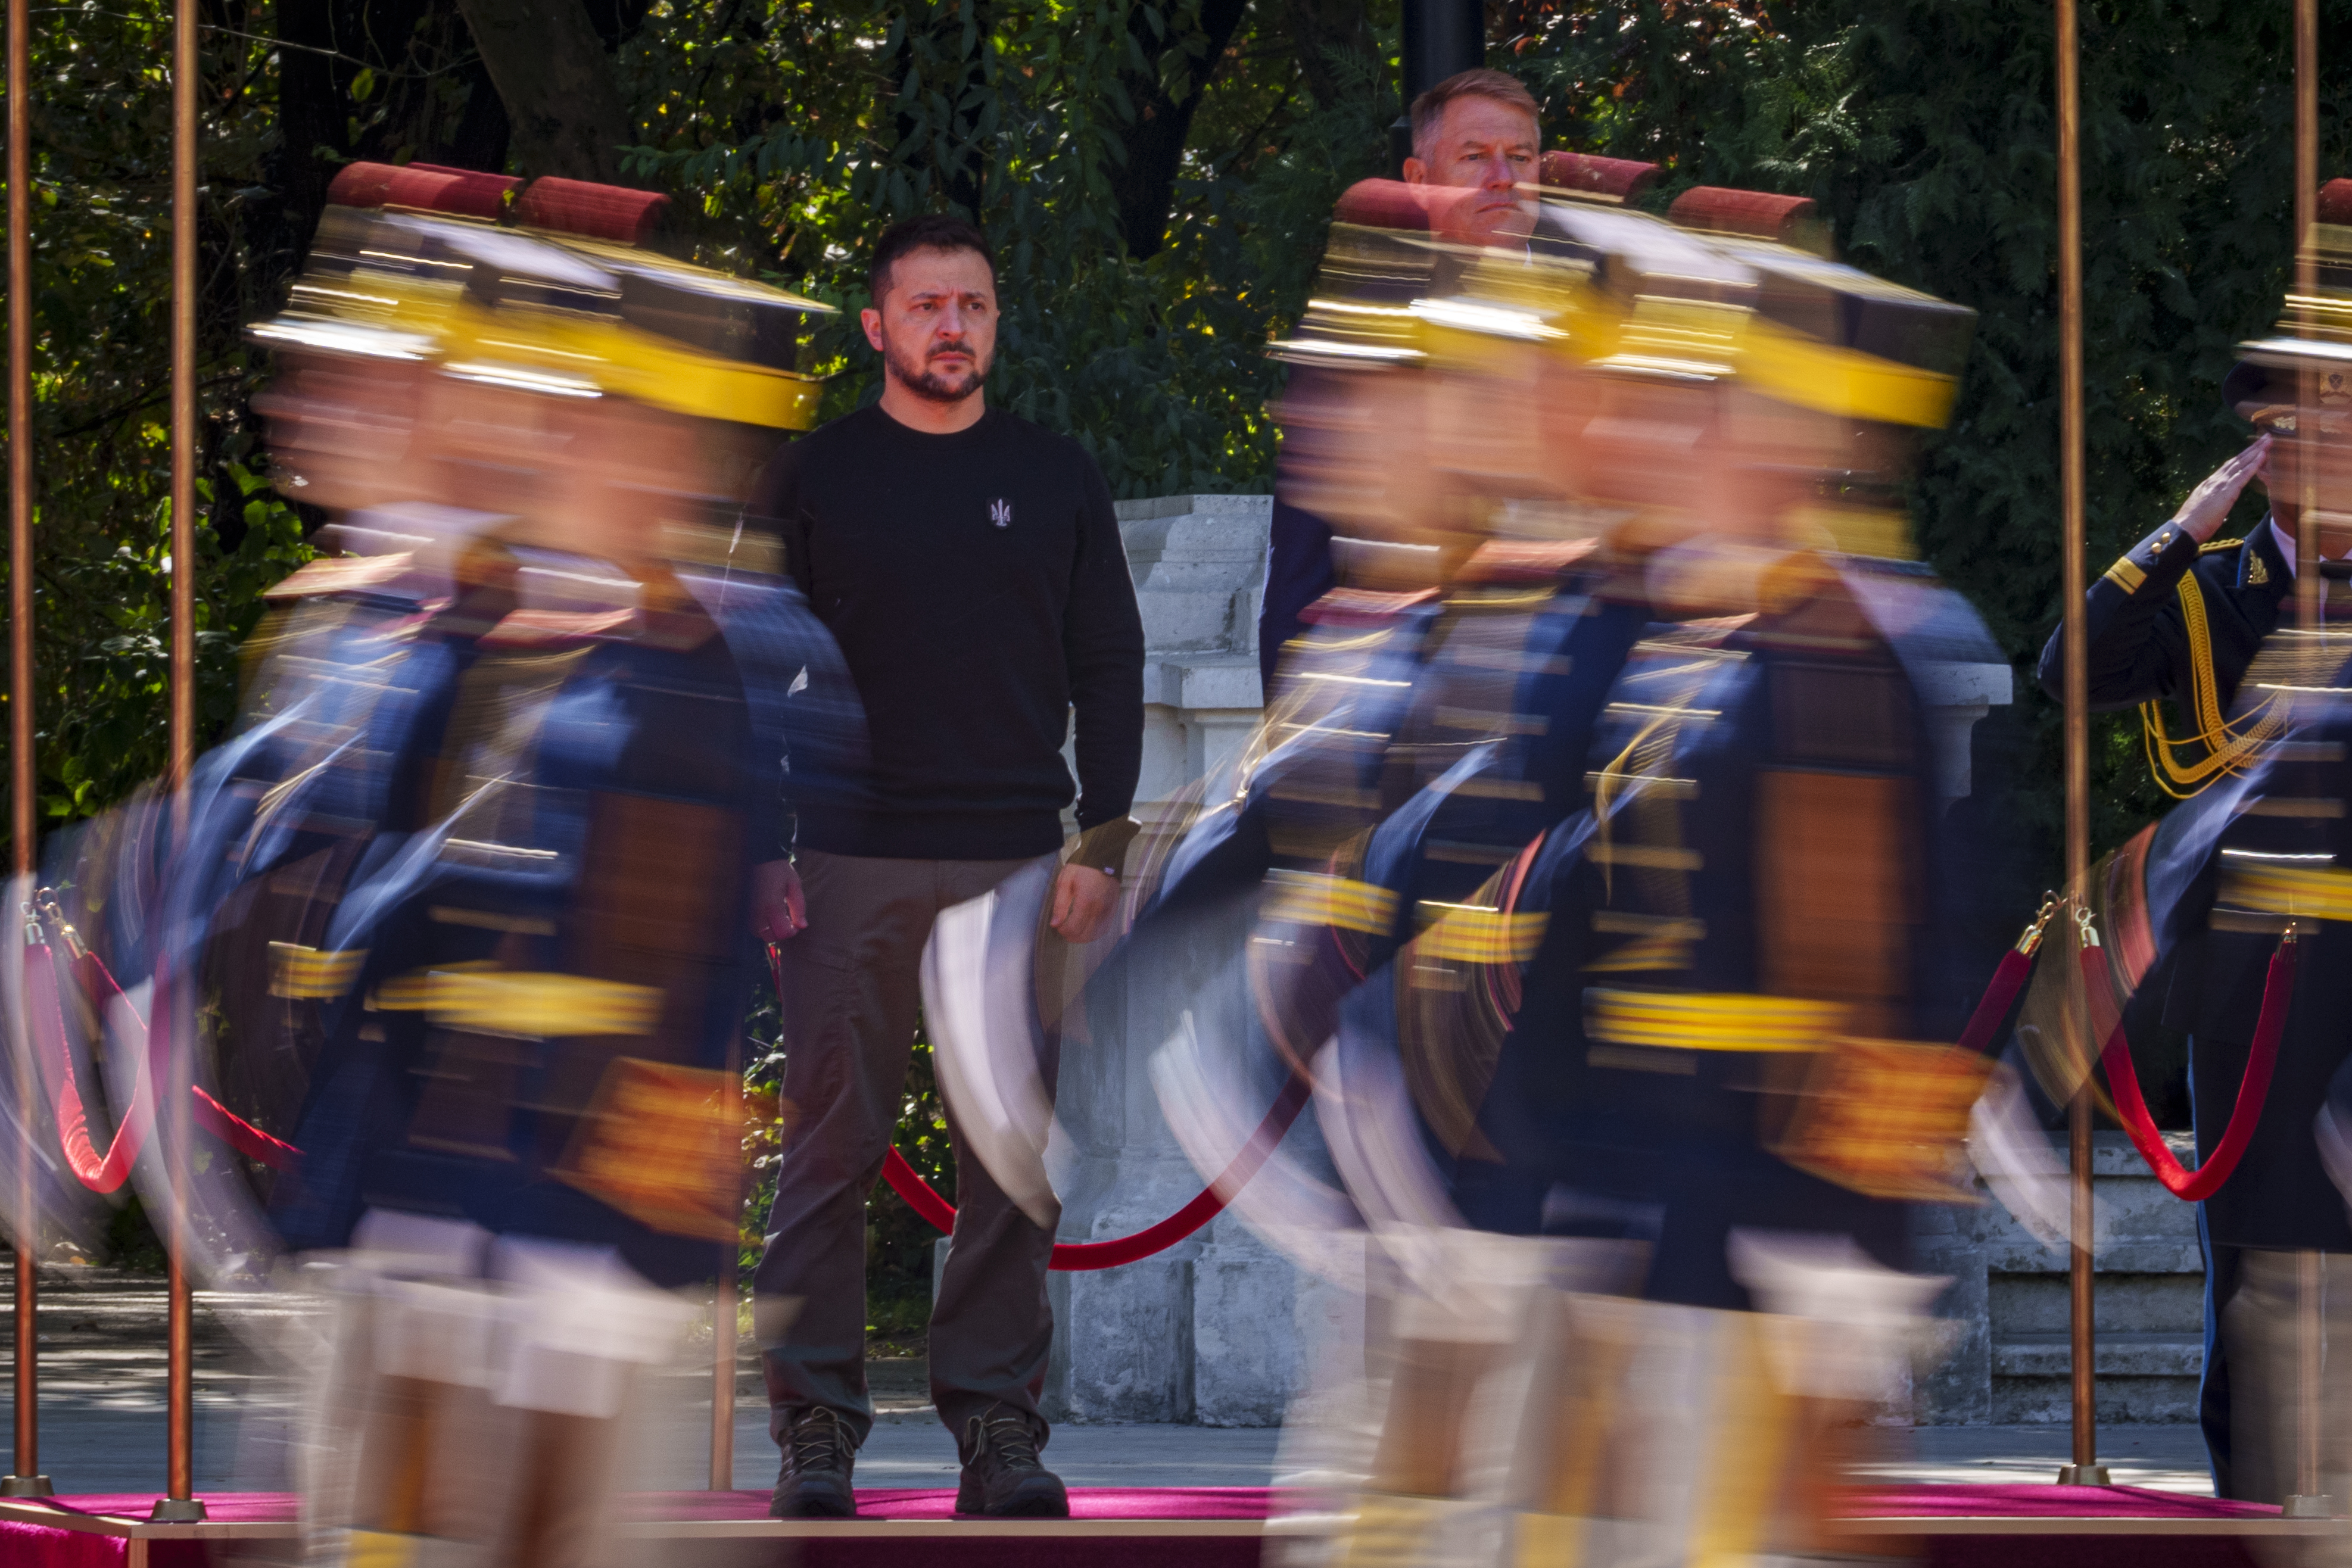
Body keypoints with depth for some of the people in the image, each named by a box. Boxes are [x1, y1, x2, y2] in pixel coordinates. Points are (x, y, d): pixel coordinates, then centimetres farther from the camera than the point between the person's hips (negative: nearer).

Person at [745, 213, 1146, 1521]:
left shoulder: (1058, 479, 10)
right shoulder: (815, 480, 6)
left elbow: (1110, 667, 10)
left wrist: (1101, 841, 0)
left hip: (1018, 864, 1)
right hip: (852, 864, -1)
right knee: (832, 1151, -2)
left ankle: (999, 1417, 7)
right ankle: (819, 1425, 2)